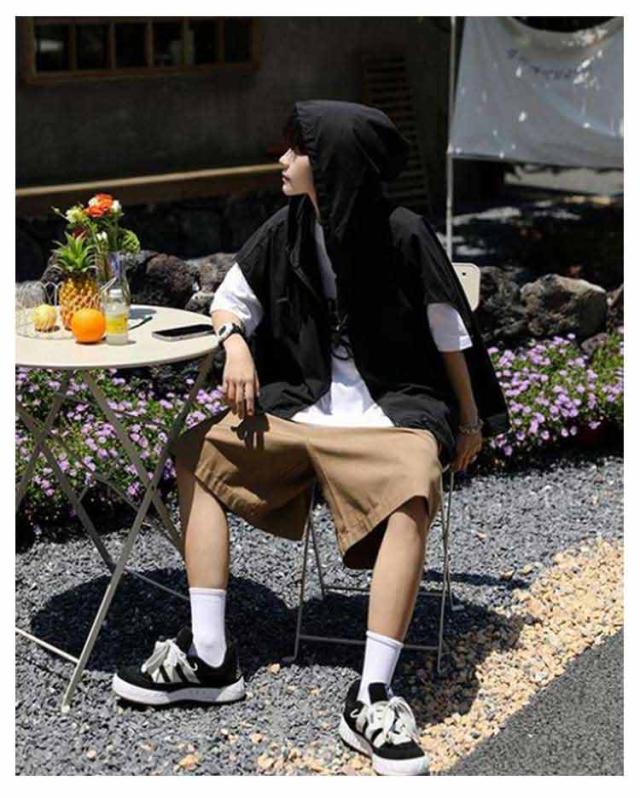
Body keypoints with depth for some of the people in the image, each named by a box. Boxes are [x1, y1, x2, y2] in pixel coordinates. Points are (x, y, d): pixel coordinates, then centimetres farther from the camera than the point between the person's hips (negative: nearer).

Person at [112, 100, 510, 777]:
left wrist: (470, 420, 4)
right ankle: (208, 657, -9)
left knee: (414, 491, -36)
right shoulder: (286, 230, 3)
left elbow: (450, 333, -2)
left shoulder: (401, 234, -11)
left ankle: (370, 697, -32)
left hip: (393, 409, -6)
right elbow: (230, 300, 15)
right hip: (305, 403, 6)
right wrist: (236, 344, -7)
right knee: (197, 453, -7)